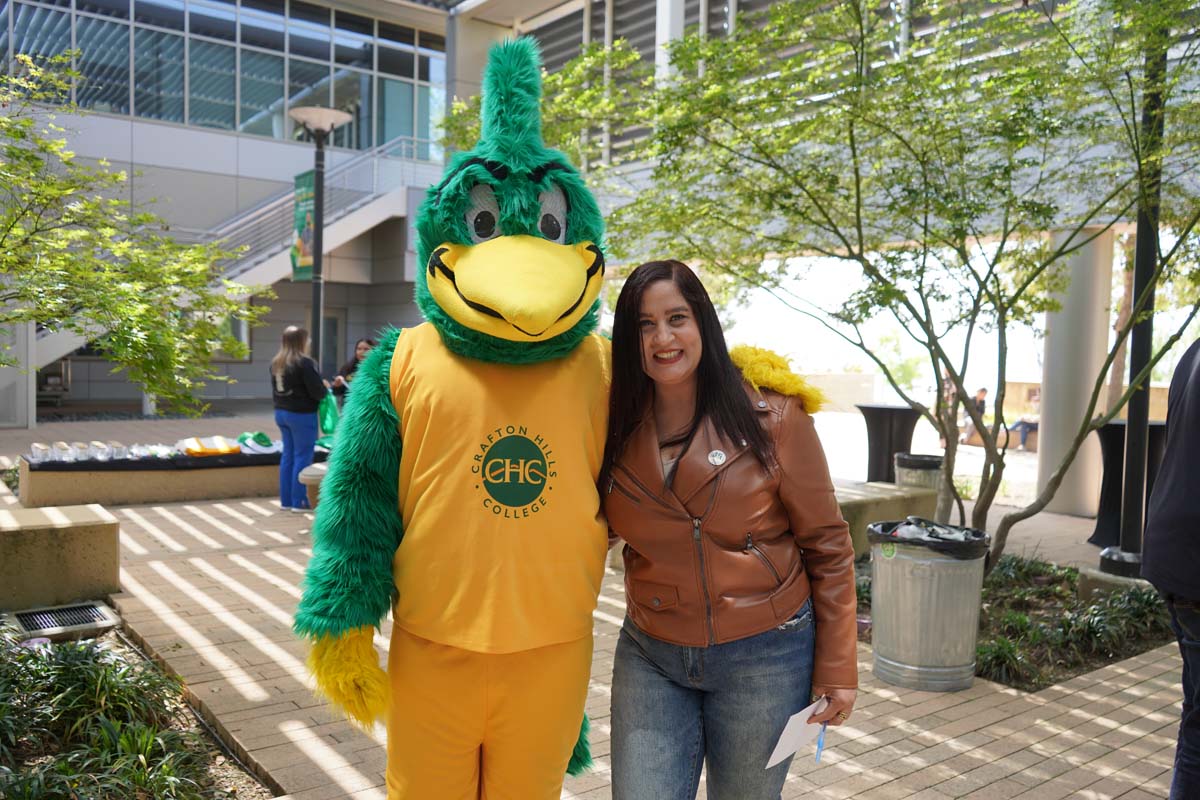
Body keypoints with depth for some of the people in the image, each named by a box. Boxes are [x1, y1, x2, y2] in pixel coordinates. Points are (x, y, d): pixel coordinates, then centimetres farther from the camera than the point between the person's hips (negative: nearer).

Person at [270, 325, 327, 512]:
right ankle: (299, 501, 3)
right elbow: (317, 391, -17)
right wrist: (325, 388, 2)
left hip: (281, 412, 8)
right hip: (302, 414, -8)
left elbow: (275, 390, 15)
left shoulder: (276, 363, 7)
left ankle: (286, 499, 19)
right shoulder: (304, 363, -18)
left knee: (288, 455, 14)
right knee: (302, 457, 0)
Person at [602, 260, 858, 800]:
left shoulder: (772, 417, -10)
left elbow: (828, 548, -4)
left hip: (764, 655, -1)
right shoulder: (615, 427, -3)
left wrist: (837, 668, -4)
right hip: (650, 656, 2)